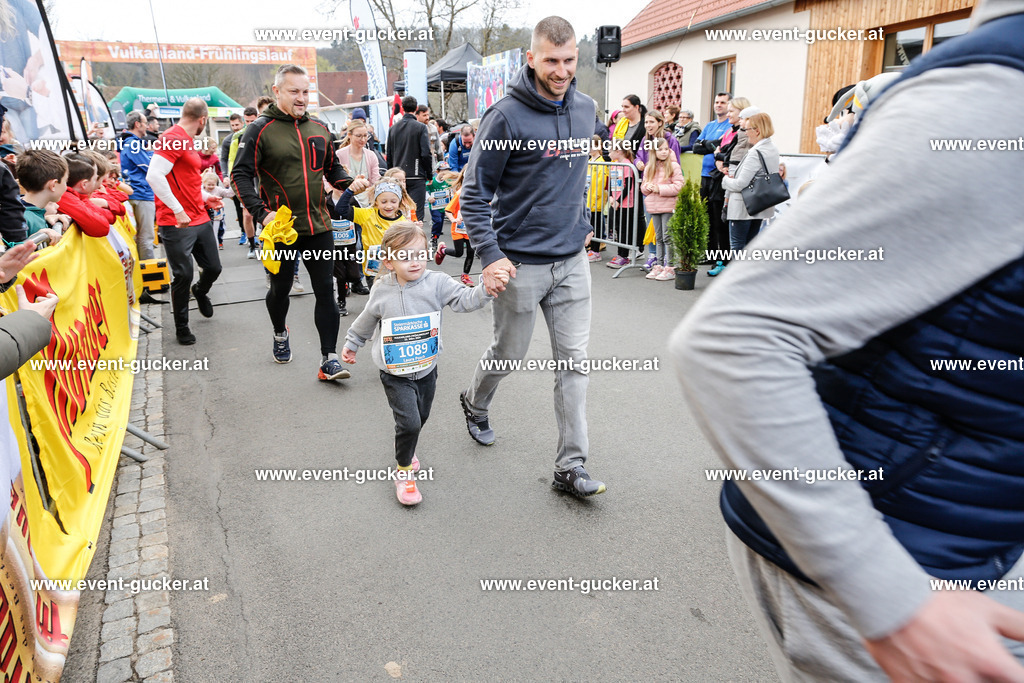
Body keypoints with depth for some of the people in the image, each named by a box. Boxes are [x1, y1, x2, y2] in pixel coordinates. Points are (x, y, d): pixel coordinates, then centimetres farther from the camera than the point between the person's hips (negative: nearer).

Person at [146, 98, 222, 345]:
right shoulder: (172, 139, -14)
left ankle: (200, 291, 46)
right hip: (177, 223, -9)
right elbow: (154, 176, -25)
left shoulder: (188, 140, 16)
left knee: (213, 268, 13)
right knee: (183, 276, -2)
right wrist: (178, 210, -25)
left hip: (200, 219, 9)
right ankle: (181, 327, 15)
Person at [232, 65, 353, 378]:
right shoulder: (261, 129, -6)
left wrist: (351, 184, -1)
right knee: (280, 289, 15)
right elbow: (241, 175, -8)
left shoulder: (319, 129, 9)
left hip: (318, 226, 3)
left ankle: (329, 360, 2)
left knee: (326, 291, -1)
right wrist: (261, 212, -22)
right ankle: (280, 333, 45)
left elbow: (333, 168, 20)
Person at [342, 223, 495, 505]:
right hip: (395, 374, -2)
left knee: (420, 419, 19)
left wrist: (487, 287, -38)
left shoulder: (436, 283, -10)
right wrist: (352, 344, 22)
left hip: (427, 368, 3)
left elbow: (466, 300, -20)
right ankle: (404, 473, 9)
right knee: (409, 421, -13)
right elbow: (366, 321, 10)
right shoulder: (382, 291, -8)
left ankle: (406, 447, 51)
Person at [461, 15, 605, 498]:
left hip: (572, 260, 5)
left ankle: (571, 466, 11)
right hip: (520, 263, -5)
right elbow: (475, 193, -10)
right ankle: (475, 404, 45)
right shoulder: (506, 116, -13)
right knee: (508, 353, 12)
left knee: (575, 361, 3)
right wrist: (490, 255, -18)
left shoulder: (586, 109, 7)